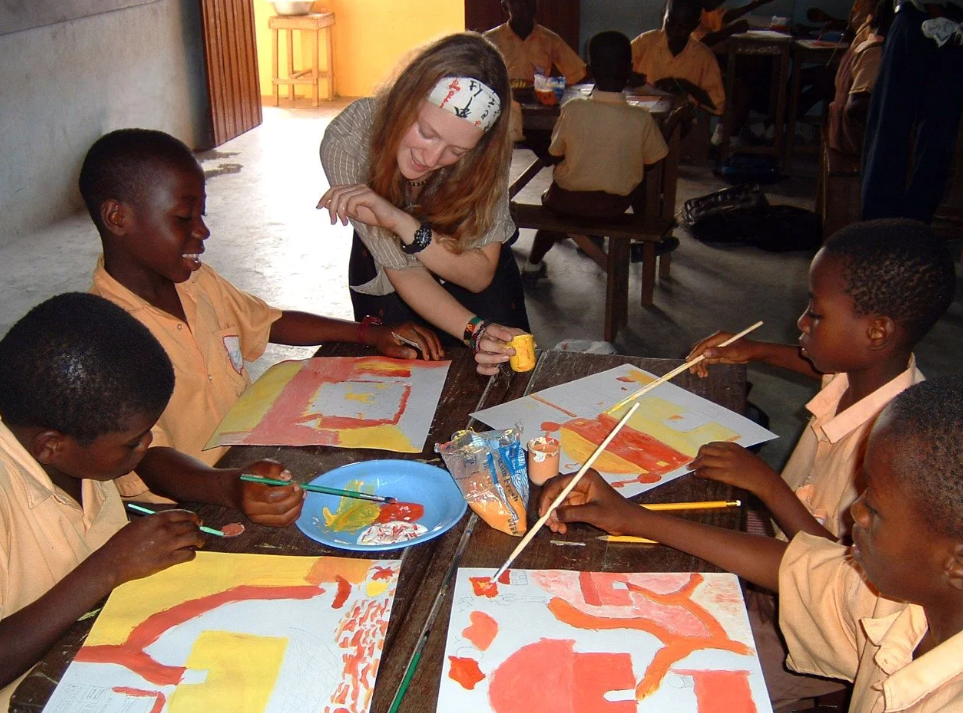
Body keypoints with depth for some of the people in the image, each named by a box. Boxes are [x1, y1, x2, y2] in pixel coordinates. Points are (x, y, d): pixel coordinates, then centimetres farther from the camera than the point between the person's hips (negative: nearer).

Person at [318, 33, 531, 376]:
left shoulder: (486, 153, -31)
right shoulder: (347, 139, -34)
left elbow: (479, 274, -29)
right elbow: (402, 270, -29)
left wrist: (400, 221, -44)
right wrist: (475, 331, -44)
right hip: (386, 279, 0)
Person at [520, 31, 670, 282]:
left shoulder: (571, 109, -18)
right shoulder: (641, 119, -17)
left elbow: (555, 154, -4)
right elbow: (652, 162, -1)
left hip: (568, 200, 0)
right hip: (614, 204, 0)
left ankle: (533, 263, 38)